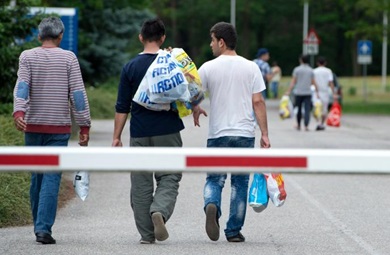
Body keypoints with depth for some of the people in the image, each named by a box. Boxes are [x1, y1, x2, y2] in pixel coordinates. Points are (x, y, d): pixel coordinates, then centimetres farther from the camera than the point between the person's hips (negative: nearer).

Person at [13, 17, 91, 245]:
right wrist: (84, 125, -1)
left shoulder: (27, 57, 3)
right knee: (52, 178, -5)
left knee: (37, 177, 13)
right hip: (59, 127, -2)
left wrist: (19, 111, -24)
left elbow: (22, 86, -11)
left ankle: (40, 226, 20)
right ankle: (44, 228, -14)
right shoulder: (68, 58, -1)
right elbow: (78, 93, -4)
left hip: (32, 125, 2)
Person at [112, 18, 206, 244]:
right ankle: (160, 211, -21)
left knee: (141, 183, 7)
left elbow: (122, 107, 0)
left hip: (139, 133, 1)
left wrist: (117, 137, 5)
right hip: (167, 131, -1)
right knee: (169, 177, 6)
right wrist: (195, 108, 22)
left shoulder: (130, 67, 0)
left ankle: (147, 234, 7)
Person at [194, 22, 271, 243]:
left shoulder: (208, 68, -2)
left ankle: (212, 206, -22)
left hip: (218, 133, -1)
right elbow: (258, 102, -2)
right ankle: (234, 231, 9)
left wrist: (196, 112, 22)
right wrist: (265, 134, 0)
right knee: (240, 183, 9)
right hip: (245, 134, 1)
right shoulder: (251, 68, 1)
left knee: (214, 179, 9)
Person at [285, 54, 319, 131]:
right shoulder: (311, 70, 4)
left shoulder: (297, 69, -3)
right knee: (307, 110, -3)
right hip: (308, 92, 1)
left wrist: (288, 91, -5)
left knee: (298, 109, 12)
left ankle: (298, 125, 21)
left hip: (298, 92, -1)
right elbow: (313, 82, 5)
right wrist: (316, 91, 15)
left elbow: (293, 81, -6)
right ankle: (306, 126, -14)